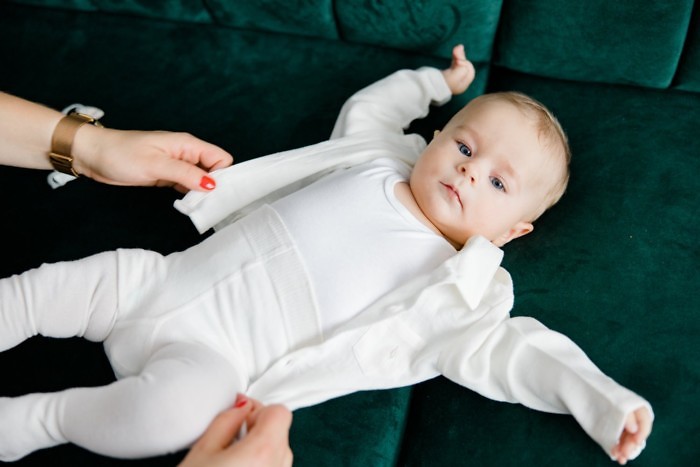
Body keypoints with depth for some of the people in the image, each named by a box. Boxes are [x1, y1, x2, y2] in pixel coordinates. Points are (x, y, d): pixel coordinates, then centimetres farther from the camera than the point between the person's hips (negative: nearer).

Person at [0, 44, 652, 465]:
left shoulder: (457, 289, -4)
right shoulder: (375, 159, 10)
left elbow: (507, 349, -12)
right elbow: (363, 109, 30)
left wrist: (601, 400, -22)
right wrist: (435, 82, 36)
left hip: (214, 358, -5)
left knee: (176, 405, -31)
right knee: (72, 283, 0)